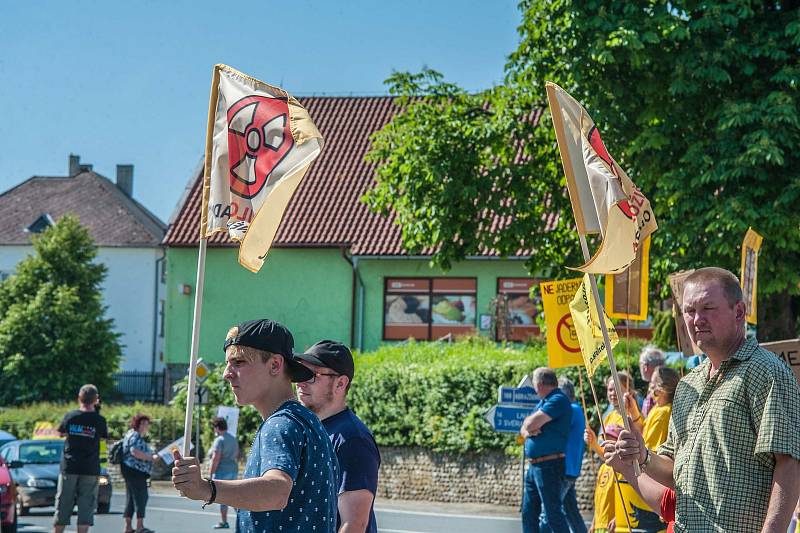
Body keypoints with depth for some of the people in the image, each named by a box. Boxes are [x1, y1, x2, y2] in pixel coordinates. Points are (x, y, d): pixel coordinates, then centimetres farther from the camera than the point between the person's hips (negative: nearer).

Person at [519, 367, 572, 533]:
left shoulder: (558, 400, -12)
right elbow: (524, 429, 16)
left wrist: (529, 423, 4)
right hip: (534, 466, 10)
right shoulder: (543, 402, 19)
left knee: (552, 514, -11)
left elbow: (530, 424, -20)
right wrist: (528, 431, -7)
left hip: (550, 466, -10)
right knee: (528, 514, 12)